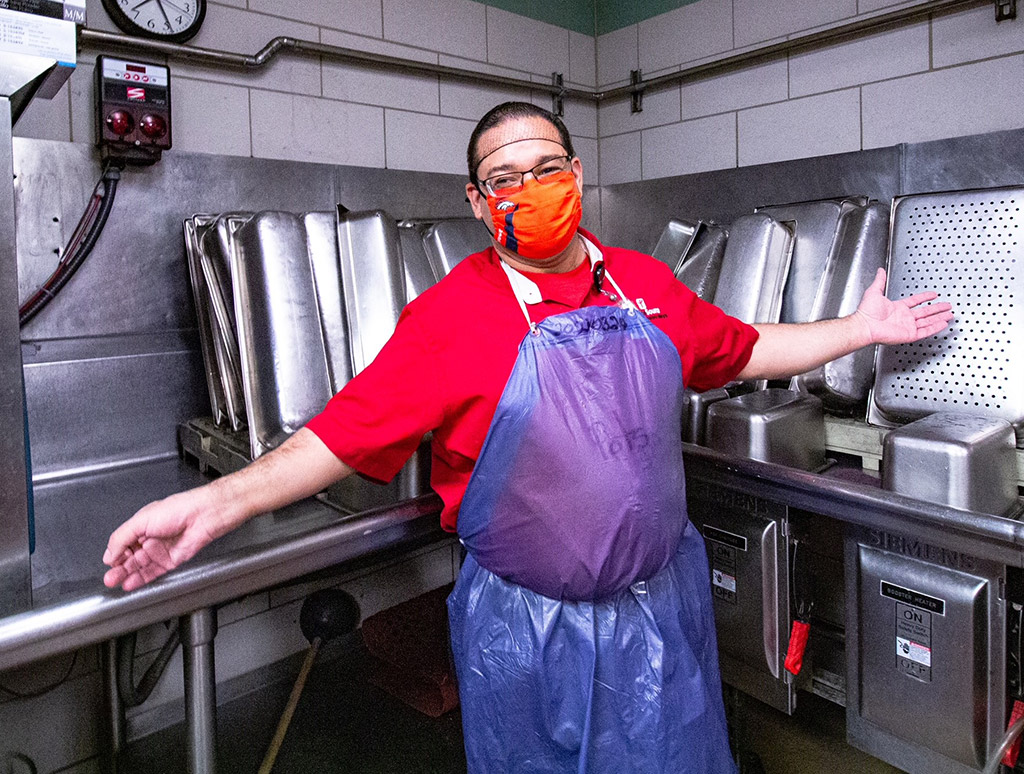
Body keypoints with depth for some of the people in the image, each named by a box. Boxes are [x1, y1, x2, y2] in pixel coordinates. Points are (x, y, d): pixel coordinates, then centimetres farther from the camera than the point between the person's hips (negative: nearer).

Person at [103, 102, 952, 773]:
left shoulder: (649, 285, 1)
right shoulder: (452, 313, -13)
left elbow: (743, 350, 15)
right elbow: (346, 432, -15)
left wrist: (860, 328, 16)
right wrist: (217, 503, -24)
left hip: (662, 605, 4)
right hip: (527, 631, -3)